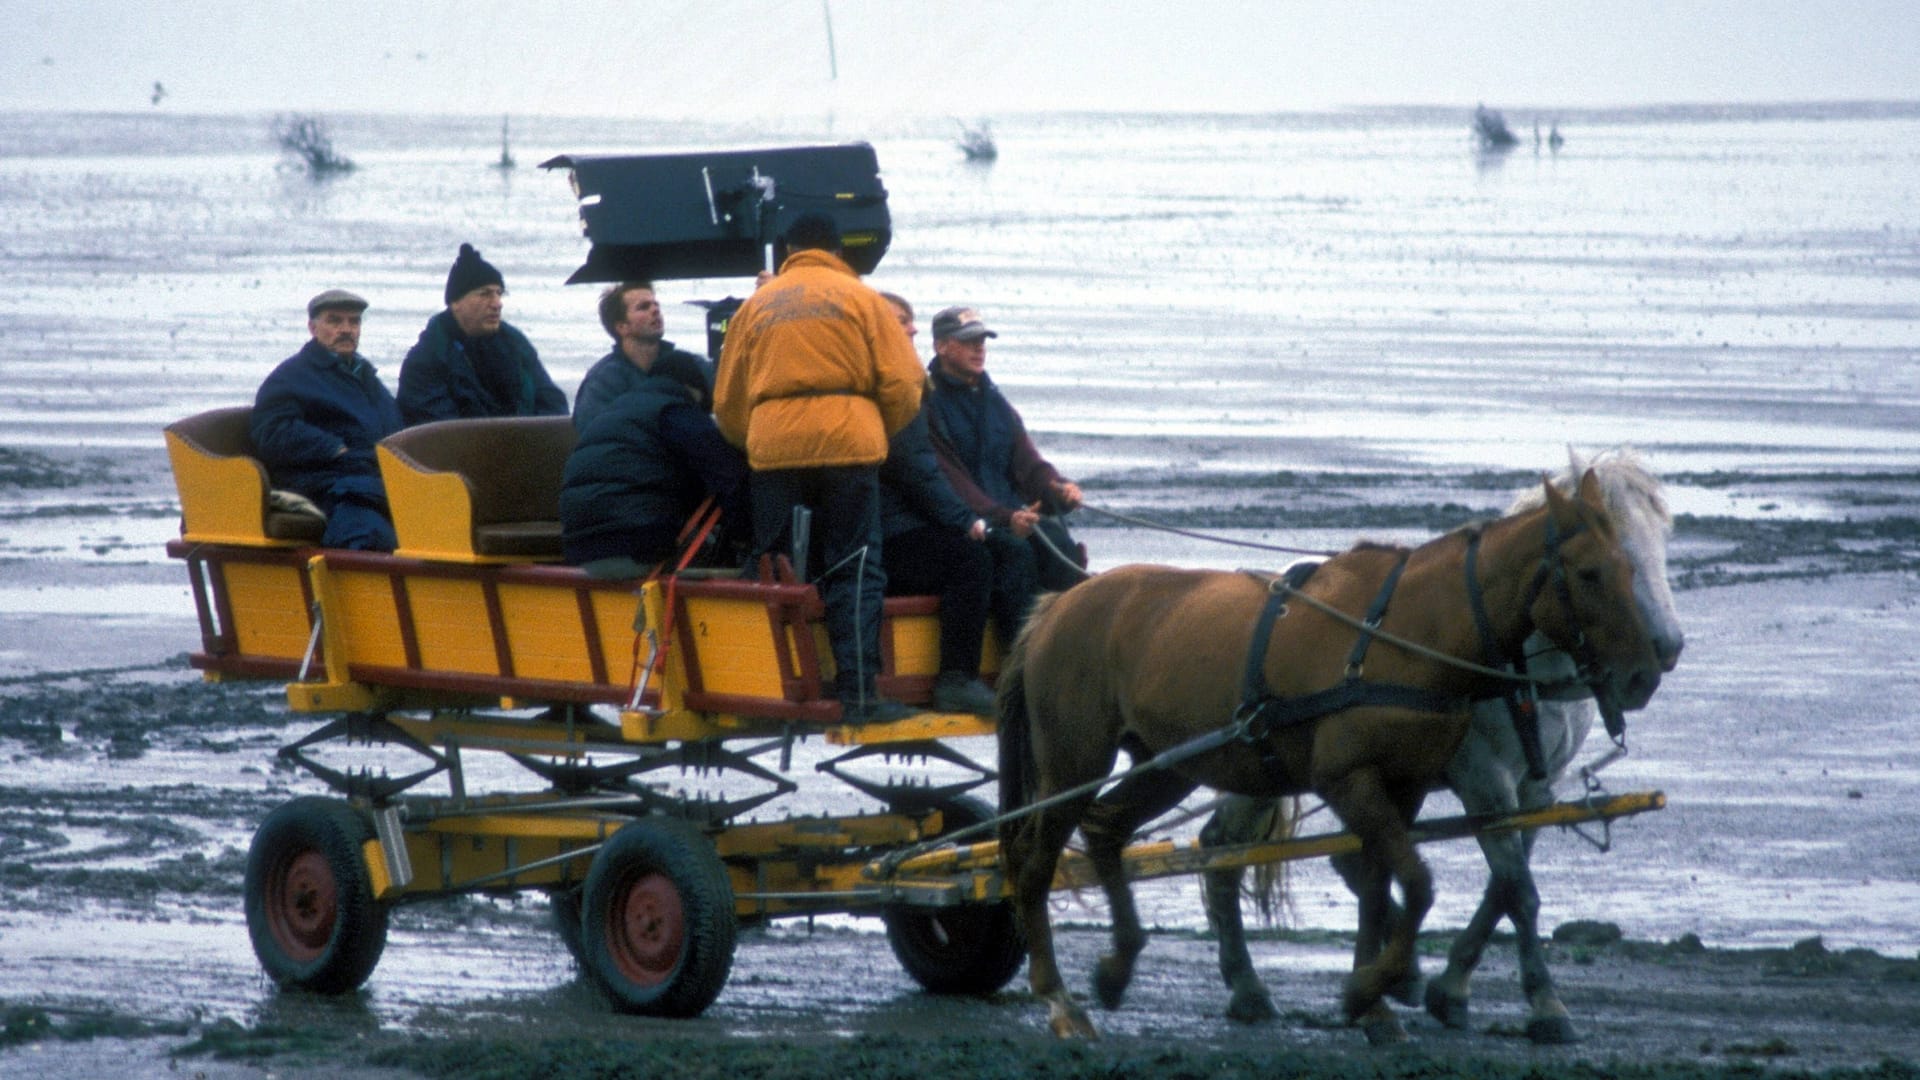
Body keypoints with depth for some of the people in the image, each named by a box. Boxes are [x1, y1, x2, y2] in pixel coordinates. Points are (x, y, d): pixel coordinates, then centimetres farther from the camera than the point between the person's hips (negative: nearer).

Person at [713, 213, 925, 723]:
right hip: (848, 445, -2)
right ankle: (858, 690, -7)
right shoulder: (860, 298, 7)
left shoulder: (757, 305, 15)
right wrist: (880, 433, 17)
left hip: (772, 447, 2)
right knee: (855, 570, 0)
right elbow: (902, 385, 1)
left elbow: (727, 403, 16)